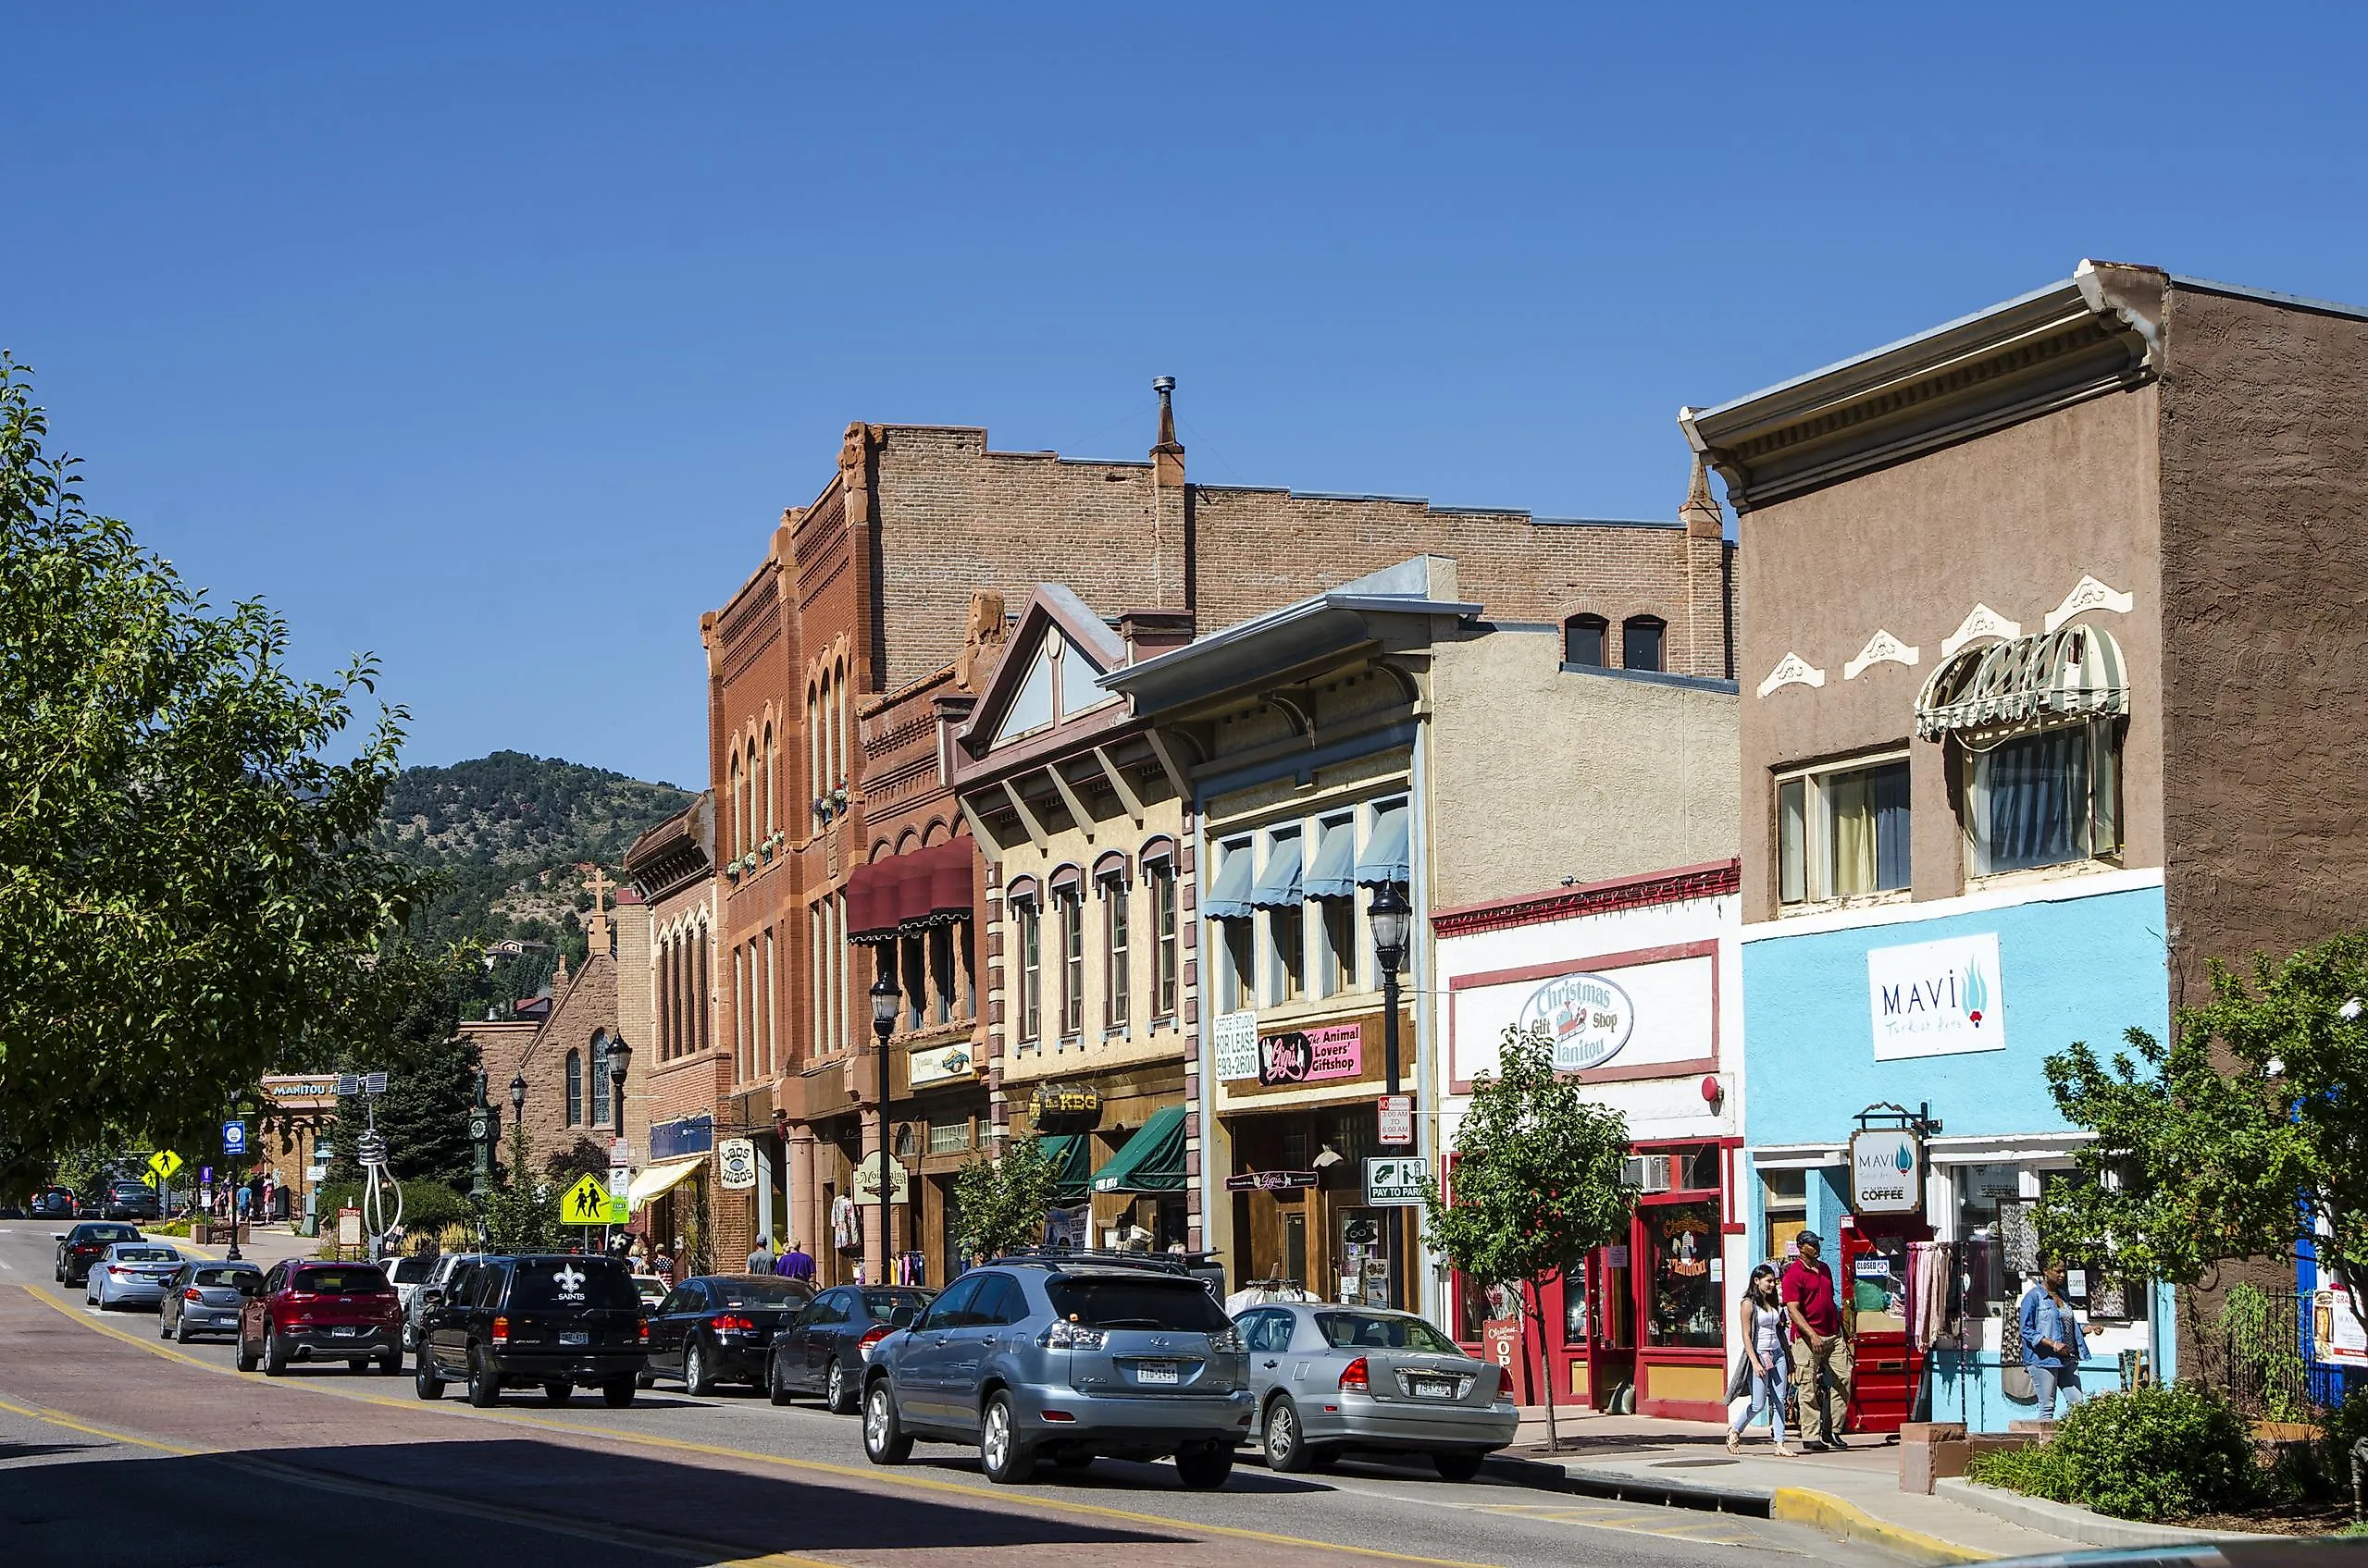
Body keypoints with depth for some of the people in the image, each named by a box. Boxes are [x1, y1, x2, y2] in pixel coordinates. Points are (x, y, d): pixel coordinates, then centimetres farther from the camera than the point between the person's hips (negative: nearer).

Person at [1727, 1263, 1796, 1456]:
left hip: (1777, 1354, 6)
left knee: (1779, 1401, -1)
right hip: (1759, 1354, -6)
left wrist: (1788, 1358, 15)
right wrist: (1755, 1362, -17)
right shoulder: (1749, 1304, -6)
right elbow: (1746, 1335, -10)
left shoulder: (1774, 1303, 13)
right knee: (1758, 1404, -5)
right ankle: (1734, 1430, 19)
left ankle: (1780, 1445, -1)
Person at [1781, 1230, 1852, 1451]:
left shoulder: (1824, 1268, 17)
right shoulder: (1793, 1273, -7)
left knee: (1843, 1380, 0)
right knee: (1809, 1388, -4)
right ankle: (1810, 1436, 0)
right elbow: (1792, 1310, -14)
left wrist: (1842, 1331, 23)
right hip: (1808, 1336, -7)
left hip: (1833, 1335, 7)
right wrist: (1811, 1334, -23)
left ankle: (1831, 1431, 9)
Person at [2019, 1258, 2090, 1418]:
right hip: (2043, 1360, -7)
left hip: (2068, 1361, 7)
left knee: (2077, 1403, -2)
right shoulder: (2033, 1296, -4)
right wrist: (2052, 1344, -20)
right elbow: (2026, 1330, -11)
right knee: (2047, 1407, -5)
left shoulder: (2062, 1296, 18)